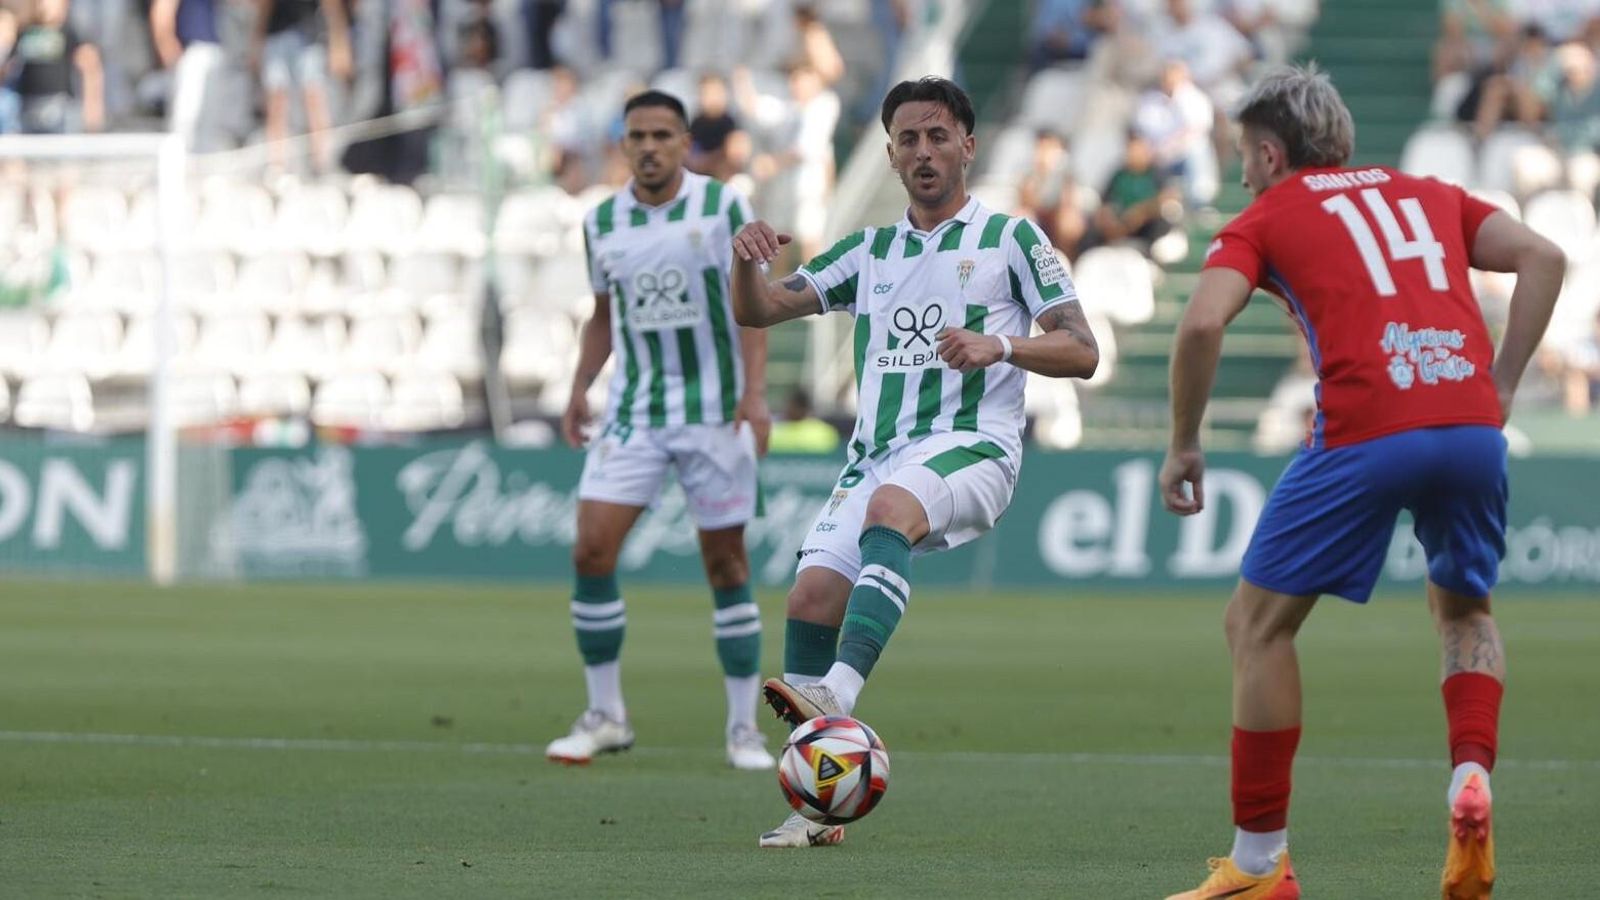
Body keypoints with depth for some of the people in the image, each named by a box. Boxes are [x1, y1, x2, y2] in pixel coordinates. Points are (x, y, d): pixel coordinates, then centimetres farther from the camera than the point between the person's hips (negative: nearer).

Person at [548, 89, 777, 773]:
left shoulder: (722, 204, -6)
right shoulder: (602, 221, 5)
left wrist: (754, 393, -16)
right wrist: (580, 390, 6)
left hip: (714, 410, -3)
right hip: (633, 411, 3)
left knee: (727, 565, 0)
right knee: (591, 550, -10)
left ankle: (743, 728, 9)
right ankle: (605, 716, 3)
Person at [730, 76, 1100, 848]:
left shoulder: (1008, 238, 8)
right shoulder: (869, 252, 21)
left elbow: (1082, 352, 1)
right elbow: (759, 311, 16)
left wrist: (1000, 347, -18)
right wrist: (746, 262, -7)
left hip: (970, 445, -5)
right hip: (877, 454, 5)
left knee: (890, 507, -37)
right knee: (814, 593, -14)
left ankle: (838, 695, -55)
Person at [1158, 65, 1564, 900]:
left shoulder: (1264, 219, 14)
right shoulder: (1428, 195, 26)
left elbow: (1202, 324, -3)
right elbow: (1542, 257, 13)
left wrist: (1184, 445, 7)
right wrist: (1500, 386, 14)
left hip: (1365, 432, -4)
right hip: (1472, 425, 4)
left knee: (1259, 622, 11)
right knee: (1463, 608, 29)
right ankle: (1471, 775, 1)